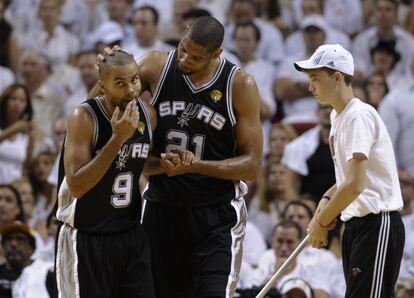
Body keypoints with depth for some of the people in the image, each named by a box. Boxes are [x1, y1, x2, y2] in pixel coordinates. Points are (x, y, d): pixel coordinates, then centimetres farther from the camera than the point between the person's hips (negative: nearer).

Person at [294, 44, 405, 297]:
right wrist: (326, 201, 7)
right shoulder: (337, 116, 15)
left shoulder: (359, 115, -15)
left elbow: (356, 184, -22)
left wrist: (321, 222, -12)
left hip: (378, 224, -10)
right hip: (355, 224, 10)